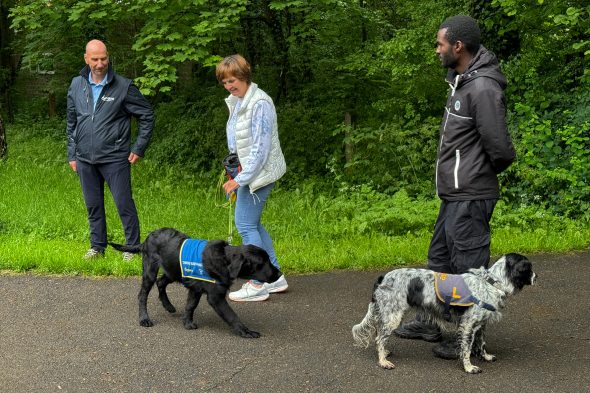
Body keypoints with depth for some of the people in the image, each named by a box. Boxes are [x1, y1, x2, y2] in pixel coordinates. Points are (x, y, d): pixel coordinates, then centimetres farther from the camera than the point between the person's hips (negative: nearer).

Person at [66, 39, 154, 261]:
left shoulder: (123, 86, -6)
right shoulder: (76, 85, 7)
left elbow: (147, 115, 1)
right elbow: (71, 123, 16)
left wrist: (139, 149, -3)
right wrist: (72, 155, 13)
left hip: (114, 158, -4)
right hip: (85, 159, 4)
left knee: (124, 203, -2)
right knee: (93, 205, 12)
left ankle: (133, 247, 8)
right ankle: (97, 247, 24)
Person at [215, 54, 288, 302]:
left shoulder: (259, 103, -19)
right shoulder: (237, 101, 10)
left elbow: (260, 148, -22)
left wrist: (240, 179, -21)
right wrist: (236, 175, 15)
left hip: (258, 173, -10)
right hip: (246, 172, 10)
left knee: (246, 225, -5)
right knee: (253, 224, 15)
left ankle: (257, 285, 3)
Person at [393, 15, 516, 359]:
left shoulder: (483, 89, -21)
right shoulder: (461, 80, 10)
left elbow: (500, 149, -20)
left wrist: (481, 175, -2)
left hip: (470, 197, -10)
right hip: (454, 194, 10)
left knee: (468, 269, 0)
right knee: (440, 260, 20)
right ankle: (432, 323, 34)